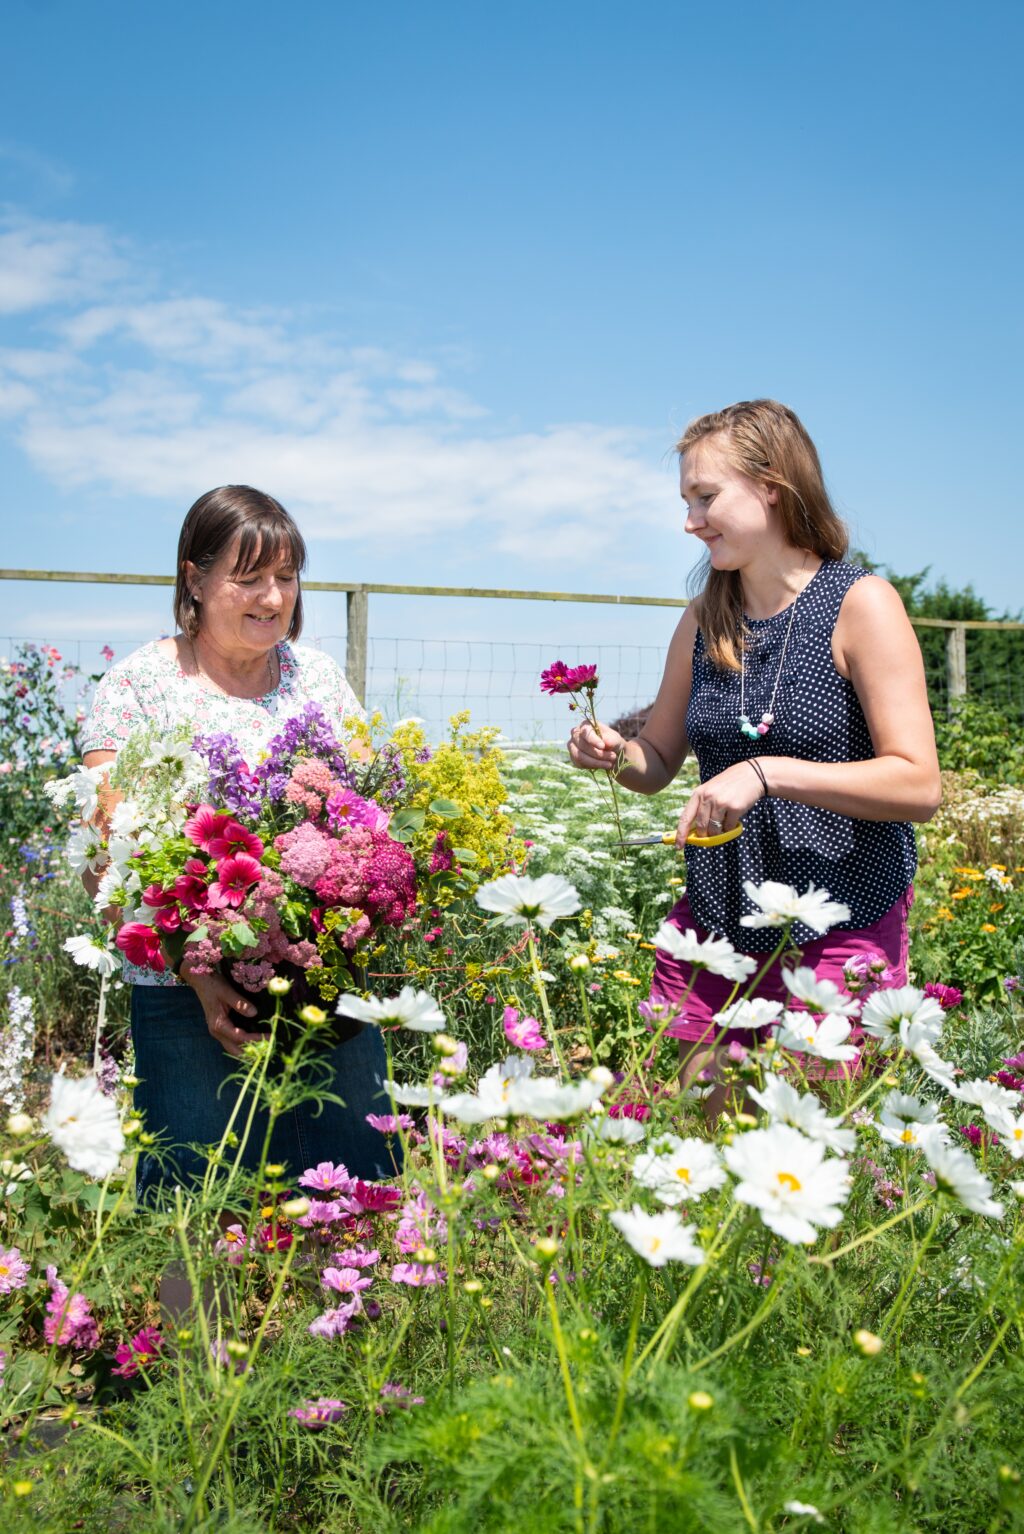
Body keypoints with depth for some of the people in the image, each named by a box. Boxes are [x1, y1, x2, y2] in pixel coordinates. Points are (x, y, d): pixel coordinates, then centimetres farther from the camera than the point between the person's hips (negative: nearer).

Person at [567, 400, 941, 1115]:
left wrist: (766, 772, -25)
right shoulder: (703, 622, 6)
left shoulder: (861, 604, -10)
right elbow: (658, 760, 17)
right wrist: (613, 753, -6)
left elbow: (919, 785, -17)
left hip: (842, 933, -4)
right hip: (714, 923, 5)